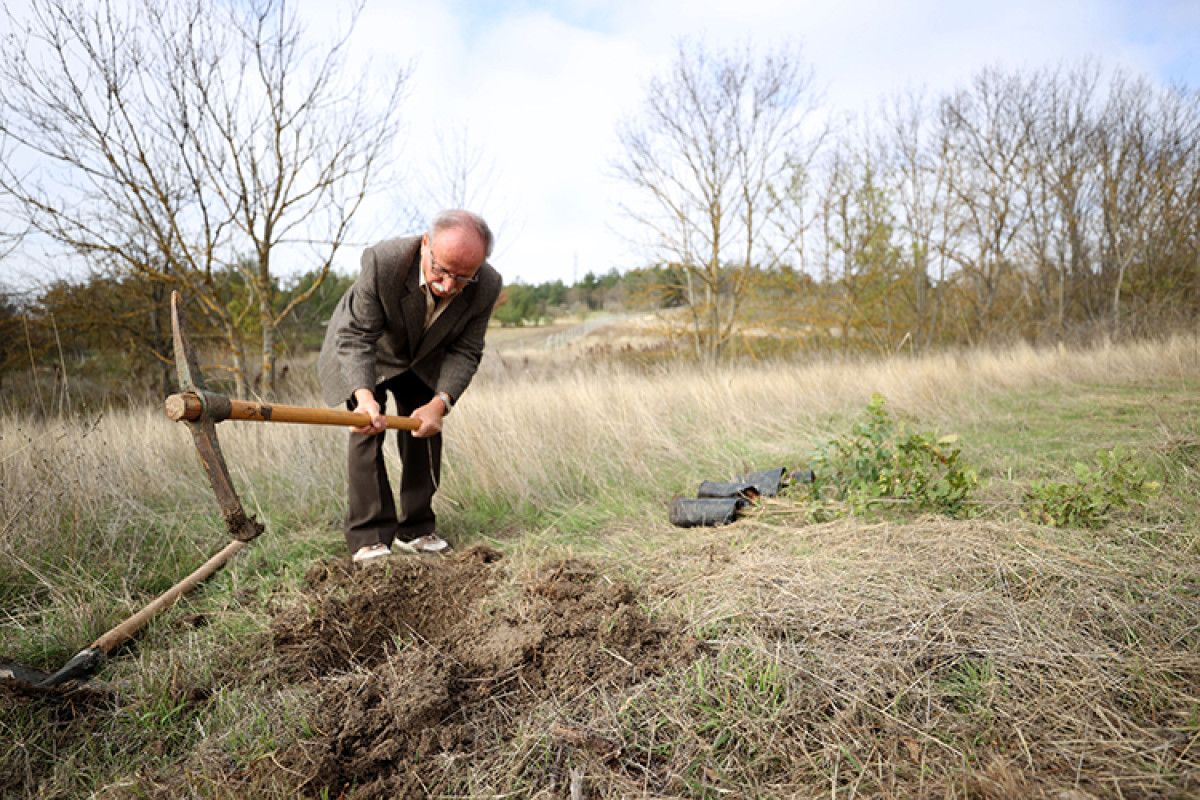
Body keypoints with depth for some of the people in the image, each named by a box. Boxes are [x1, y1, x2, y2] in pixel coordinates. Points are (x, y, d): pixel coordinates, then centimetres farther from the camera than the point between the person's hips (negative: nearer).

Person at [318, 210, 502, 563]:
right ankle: (369, 535, -7)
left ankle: (416, 529, 18)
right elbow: (356, 336, -34)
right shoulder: (383, 261, -39)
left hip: (422, 361, 3)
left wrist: (440, 402, -34)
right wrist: (364, 395, -50)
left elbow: (464, 352, -20)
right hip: (366, 355, -3)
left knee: (427, 432, 3)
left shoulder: (487, 286, -30)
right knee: (367, 432, -15)